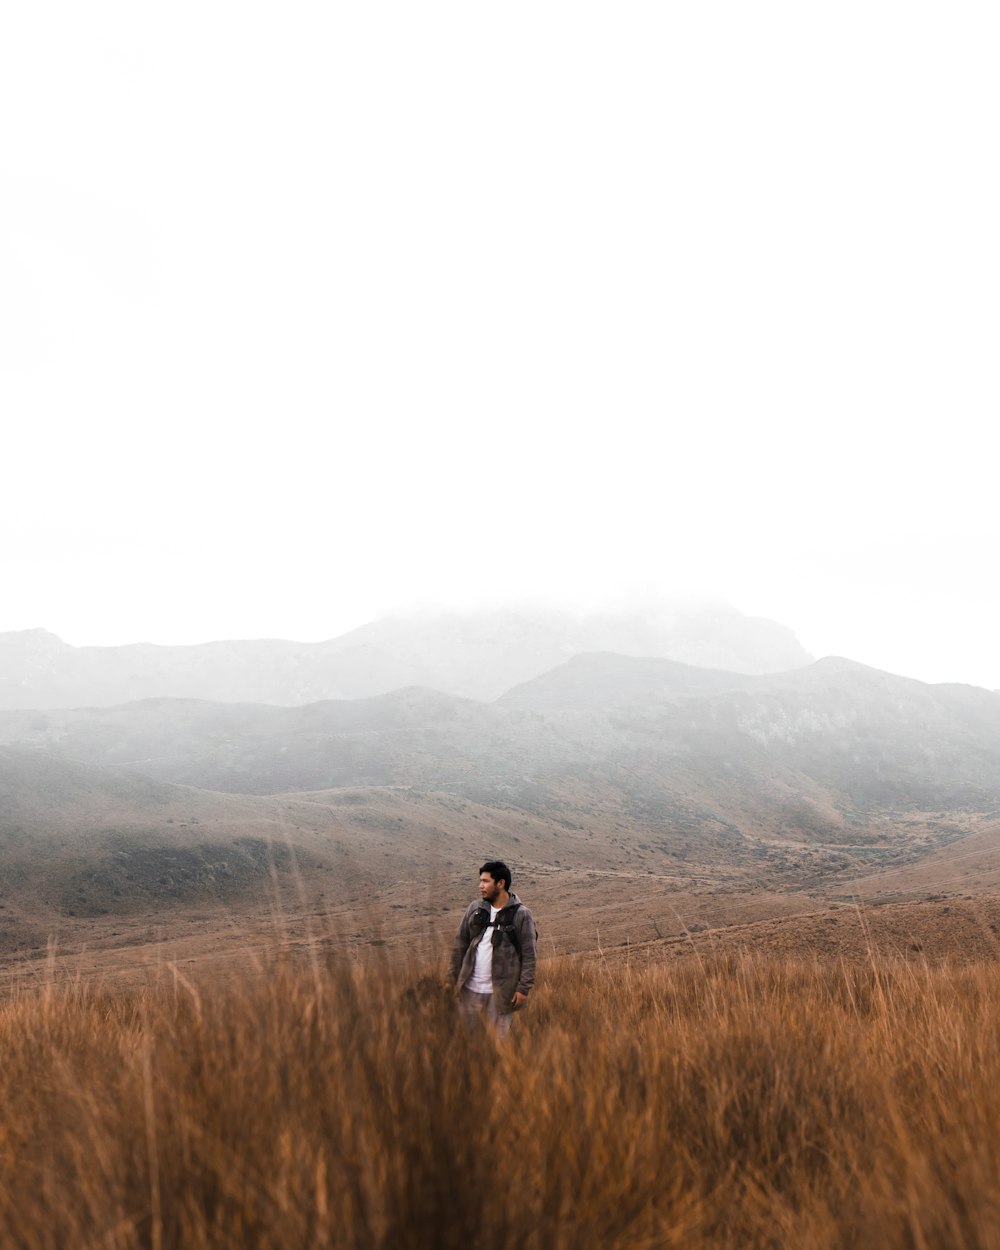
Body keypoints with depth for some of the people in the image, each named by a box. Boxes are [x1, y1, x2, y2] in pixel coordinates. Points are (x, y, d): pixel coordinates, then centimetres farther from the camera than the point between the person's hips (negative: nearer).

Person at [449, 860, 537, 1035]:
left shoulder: (521, 914, -8)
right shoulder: (475, 908, 3)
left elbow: (528, 955, -7)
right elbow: (460, 944, 9)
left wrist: (524, 988, -11)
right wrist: (454, 977, 7)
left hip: (500, 992, -4)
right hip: (470, 988, 4)